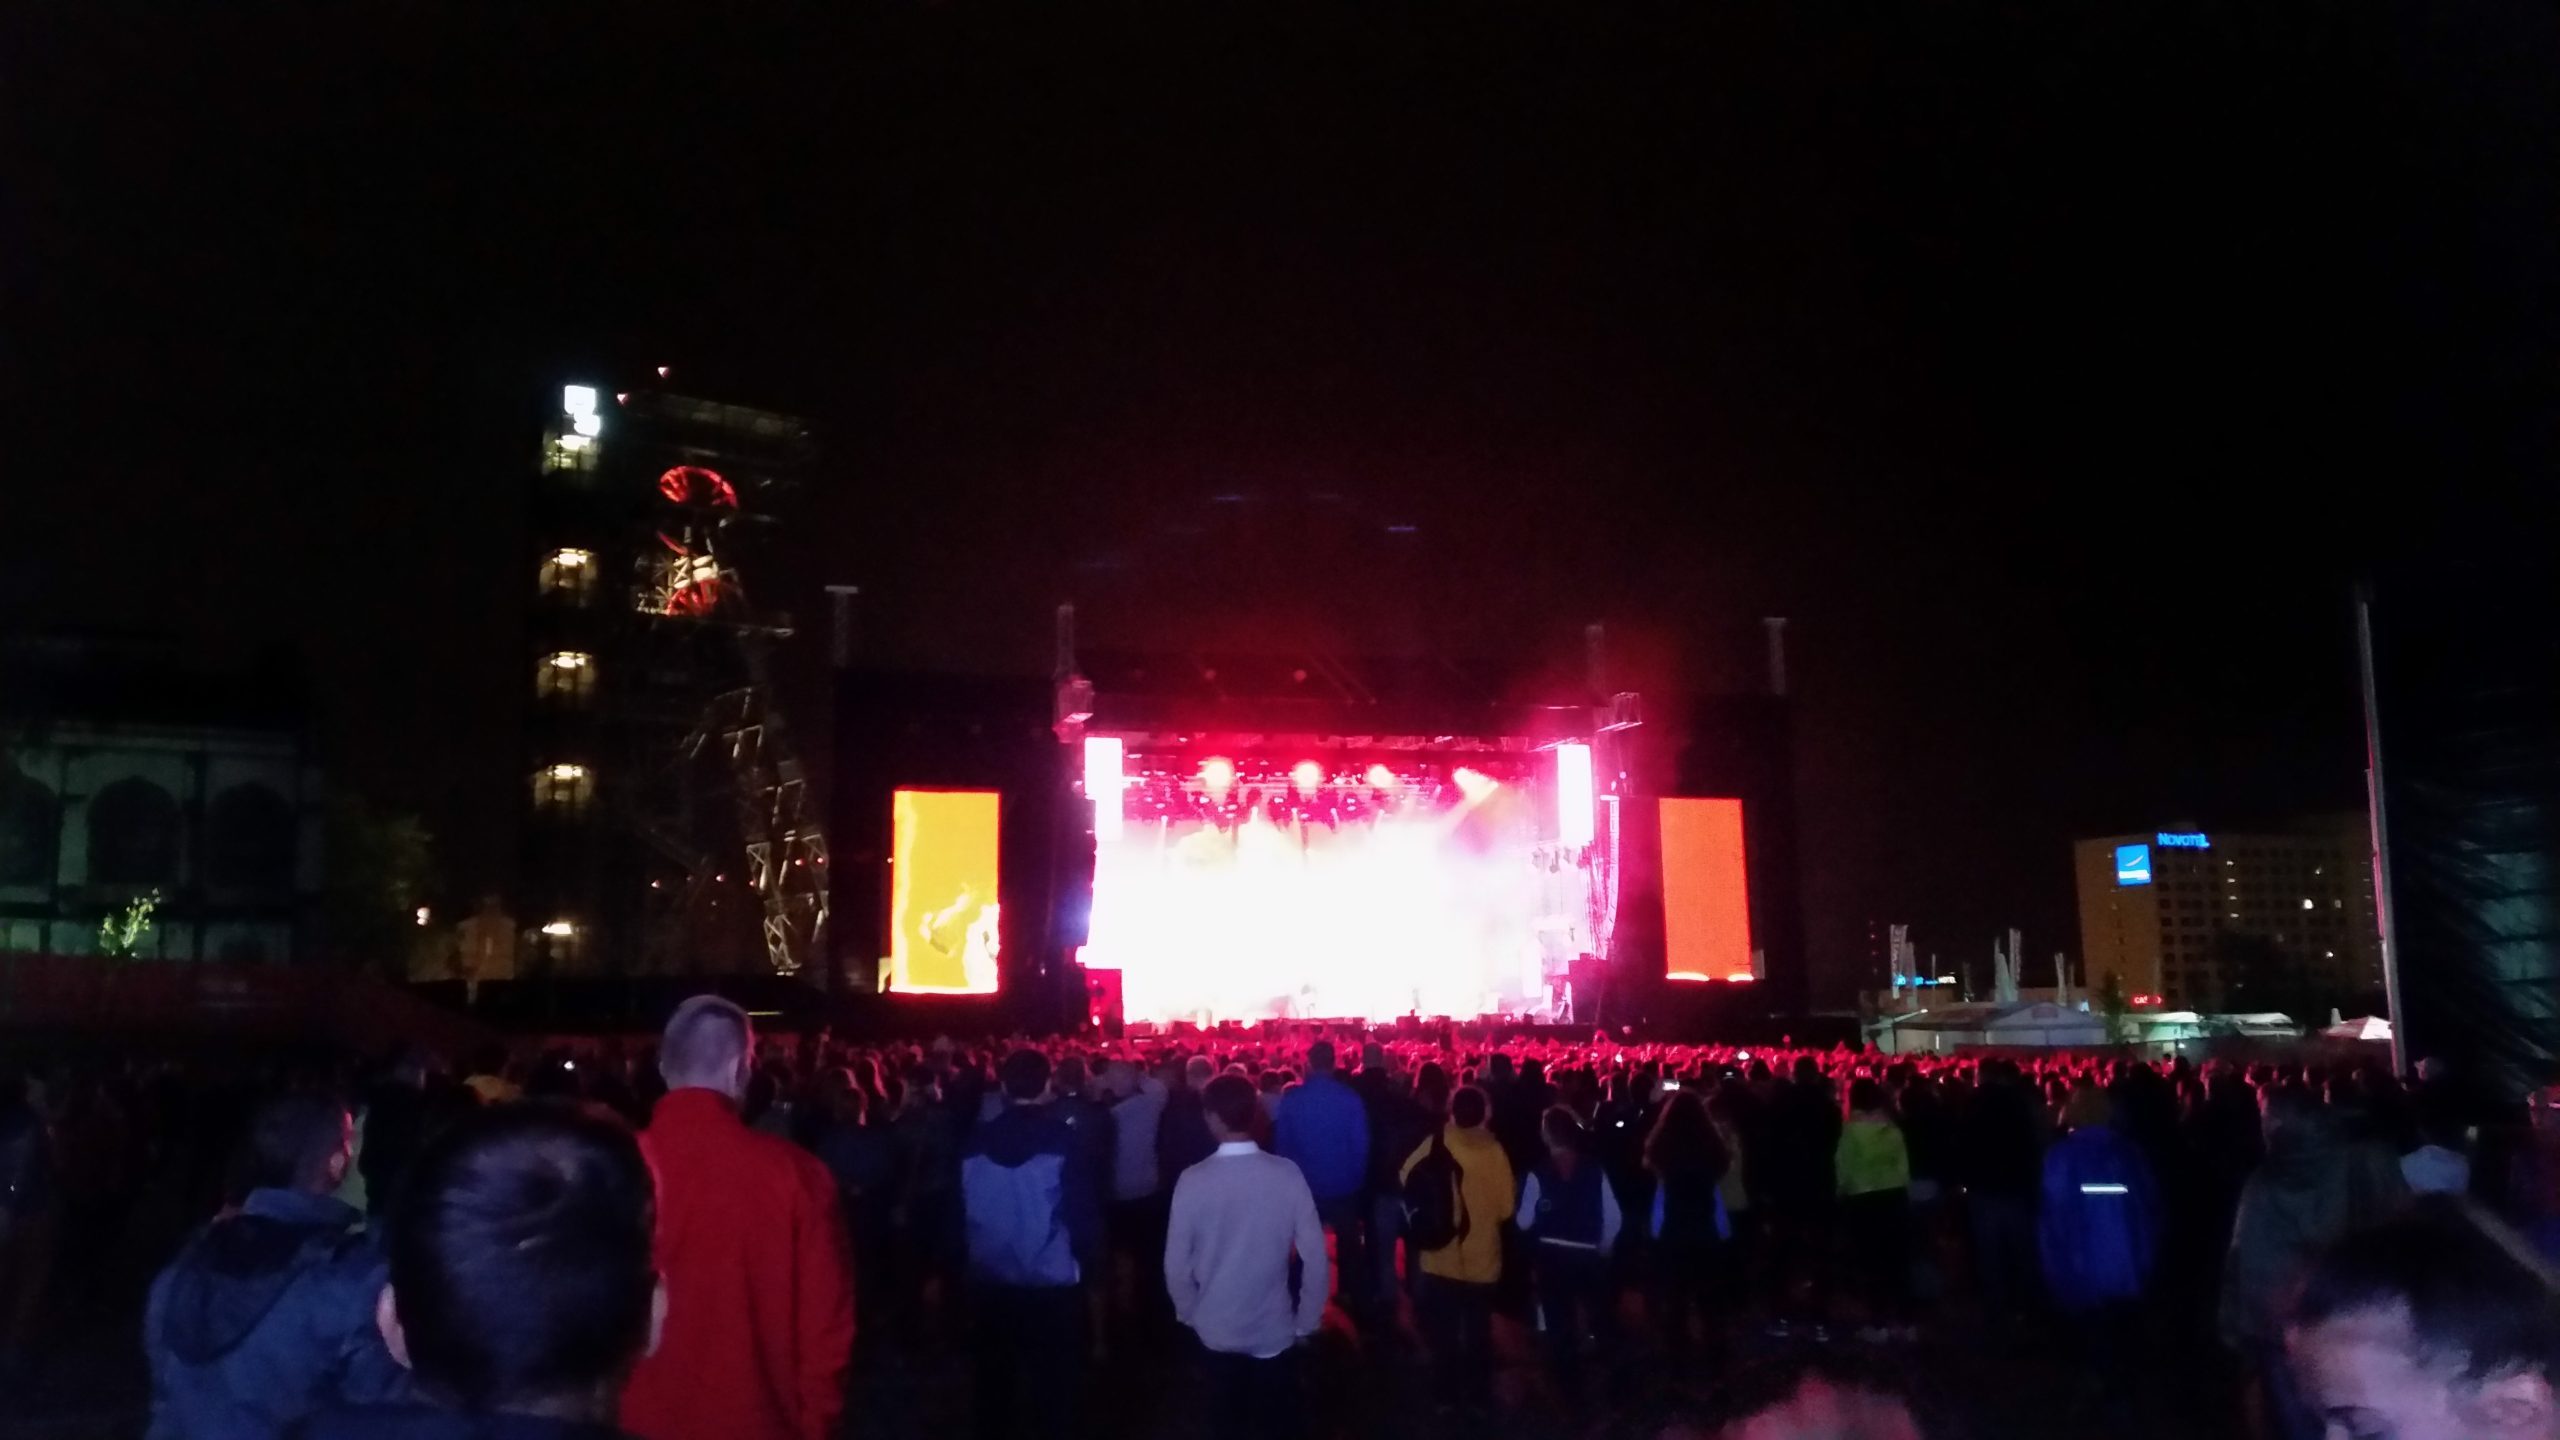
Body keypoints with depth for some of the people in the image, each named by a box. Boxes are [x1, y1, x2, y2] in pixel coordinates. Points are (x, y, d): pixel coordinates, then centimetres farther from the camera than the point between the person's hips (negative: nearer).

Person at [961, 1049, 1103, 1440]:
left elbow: (960, 1210, 4)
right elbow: (1082, 1210, -12)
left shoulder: (976, 1142, -3)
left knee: (995, 1374, 16)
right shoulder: (1062, 1139, -14)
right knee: (1055, 1377, 8)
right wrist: (1090, 1262, 1)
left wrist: (961, 1264, 15)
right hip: (1052, 1280, -3)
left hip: (990, 1280, 3)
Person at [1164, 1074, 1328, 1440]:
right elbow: (1314, 1254, -13)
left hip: (1216, 1330, 0)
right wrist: (1307, 1320, 1)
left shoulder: (1194, 1179, -17)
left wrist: (1189, 1314, 7)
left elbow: (1176, 1262, -11)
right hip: (1275, 1329, 0)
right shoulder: (1287, 1174, -16)